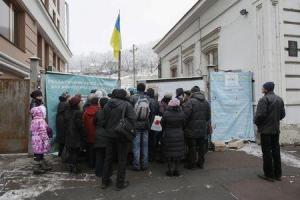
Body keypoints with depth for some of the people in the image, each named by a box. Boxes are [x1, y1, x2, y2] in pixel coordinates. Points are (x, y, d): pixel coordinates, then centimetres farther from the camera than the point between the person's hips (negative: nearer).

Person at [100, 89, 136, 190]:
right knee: (122, 159, 8)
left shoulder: (107, 104, 2)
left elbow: (101, 119, 2)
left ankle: (105, 181, 29)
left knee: (108, 157, 18)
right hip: (122, 135, -4)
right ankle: (120, 184, 17)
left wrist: (107, 128, 13)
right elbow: (132, 119, -20)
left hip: (109, 135, 5)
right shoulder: (127, 104, -12)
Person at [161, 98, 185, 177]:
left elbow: (163, 125, -2)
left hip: (168, 136, -1)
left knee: (169, 153, 9)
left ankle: (170, 170, 15)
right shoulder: (182, 114, -9)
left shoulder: (166, 114, -14)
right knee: (178, 152, 11)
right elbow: (183, 125, 1)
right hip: (179, 136, 2)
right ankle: (176, 169, 17)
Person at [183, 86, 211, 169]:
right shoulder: (206, 102, 8)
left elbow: (185, 115, -22)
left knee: (192, 147, 5)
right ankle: (201, 163, 27)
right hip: (203, 129, 6)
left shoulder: (190, 101, -15)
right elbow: (208, 117, 14)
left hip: (192, 129, -6)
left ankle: (191, 164, 15)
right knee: (201, 147, 16)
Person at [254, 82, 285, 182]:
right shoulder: (279, 99, 9)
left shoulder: (264, 99, -17)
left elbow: (260, 114, -22)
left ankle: (269, 174, 7)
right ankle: (278, 174, 22)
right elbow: (283, 114, 12)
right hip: (276, 129, 8)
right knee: (276, 151, 14)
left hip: (266, 130, -7)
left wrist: (257, 122, -4)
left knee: (267, 152, 0)